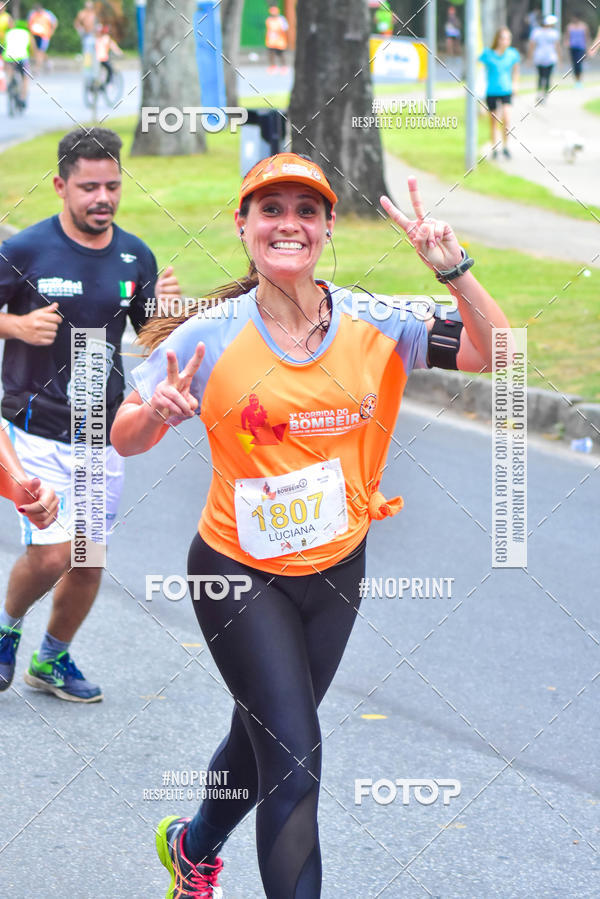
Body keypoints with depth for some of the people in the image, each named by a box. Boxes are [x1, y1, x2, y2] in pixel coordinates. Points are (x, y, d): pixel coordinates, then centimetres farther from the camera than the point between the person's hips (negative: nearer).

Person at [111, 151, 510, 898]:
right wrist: (155, 412, -32)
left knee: (268, 736, 21)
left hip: (336, 568, 4)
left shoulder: (372, 325, -9)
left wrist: (453, 272, -27)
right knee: (294, 760, -12)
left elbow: (492, 351, -11)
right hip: (240, 574, -4)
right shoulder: (210, 337, -16)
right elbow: (125, 440, -9)